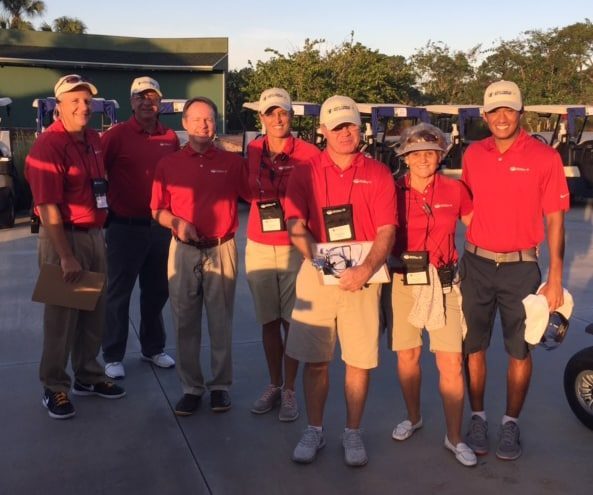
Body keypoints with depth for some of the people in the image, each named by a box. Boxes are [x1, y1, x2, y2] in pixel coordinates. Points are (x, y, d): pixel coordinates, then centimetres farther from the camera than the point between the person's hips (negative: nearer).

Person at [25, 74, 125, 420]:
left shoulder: (94, 139, 9)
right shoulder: (49, 145, -16)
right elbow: (49, 207, -21)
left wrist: (100, 231, 14)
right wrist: (66, 257, -23)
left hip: (95, 235, 8)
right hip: (64, 238, -8)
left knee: (95, 311, 16)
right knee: (61, 315, 3)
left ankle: (88, 376, 32)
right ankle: (55, 388, 18)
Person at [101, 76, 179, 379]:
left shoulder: (170, 138, 5)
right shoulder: (117, 135, -7)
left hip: (160, 227, 4)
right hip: (125, 227, -4)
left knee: (157, 291, 15)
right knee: (118, 293, 6)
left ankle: (152, 348, 32)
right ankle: (113, 357, 17)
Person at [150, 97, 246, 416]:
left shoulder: (232, 162, 5)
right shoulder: (168, 164, 7)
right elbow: (158, 210, 7)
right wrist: (176, 222, -10)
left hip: (221, 250, -1)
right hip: (184, 251, 1)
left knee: (221, 322, 6)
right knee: (185, 323, 6)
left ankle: (220, 385, 19)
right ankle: (191, 387, 18)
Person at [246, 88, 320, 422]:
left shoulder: (309, 154, -7)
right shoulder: (253, 152, 5)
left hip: (295, 249, -3)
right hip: (259, 249, 3)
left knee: (292, 322, 3)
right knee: (269, 321, 12)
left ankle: (289, 391, 15)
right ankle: (274, 386, 26)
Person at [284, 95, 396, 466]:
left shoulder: (378, 174, 2)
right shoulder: (305, 173, 5)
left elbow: (386, 231, -5)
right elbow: (296, 226, -1)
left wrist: (366, 269, -20)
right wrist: (318, 258, -17)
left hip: (362, 276, 0)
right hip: (316, 275, 1)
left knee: (360, 360, 5)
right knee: (315, 359, 7)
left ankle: (353, 433, 22)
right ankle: (314, 431, 23)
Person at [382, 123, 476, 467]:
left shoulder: (455, 190, -1)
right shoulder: (394, 191, -1)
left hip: (443, 282, 0)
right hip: (402, 281, 1)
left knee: (451, 362, -3)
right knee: (408, 354, 12)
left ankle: (455, 438, 11)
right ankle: (413, 418, 35)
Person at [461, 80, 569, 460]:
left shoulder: (544, 157, -6)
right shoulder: (473, 155, 4)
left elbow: (555, 219, -4)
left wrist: (555, 278, -8)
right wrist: (457, 260, 6)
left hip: (521, 267, -2)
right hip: (477, 264, 3)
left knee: (520, 351, 7)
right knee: (474, 346, 9)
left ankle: (511, 423, 22)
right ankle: (478, 418, 24)